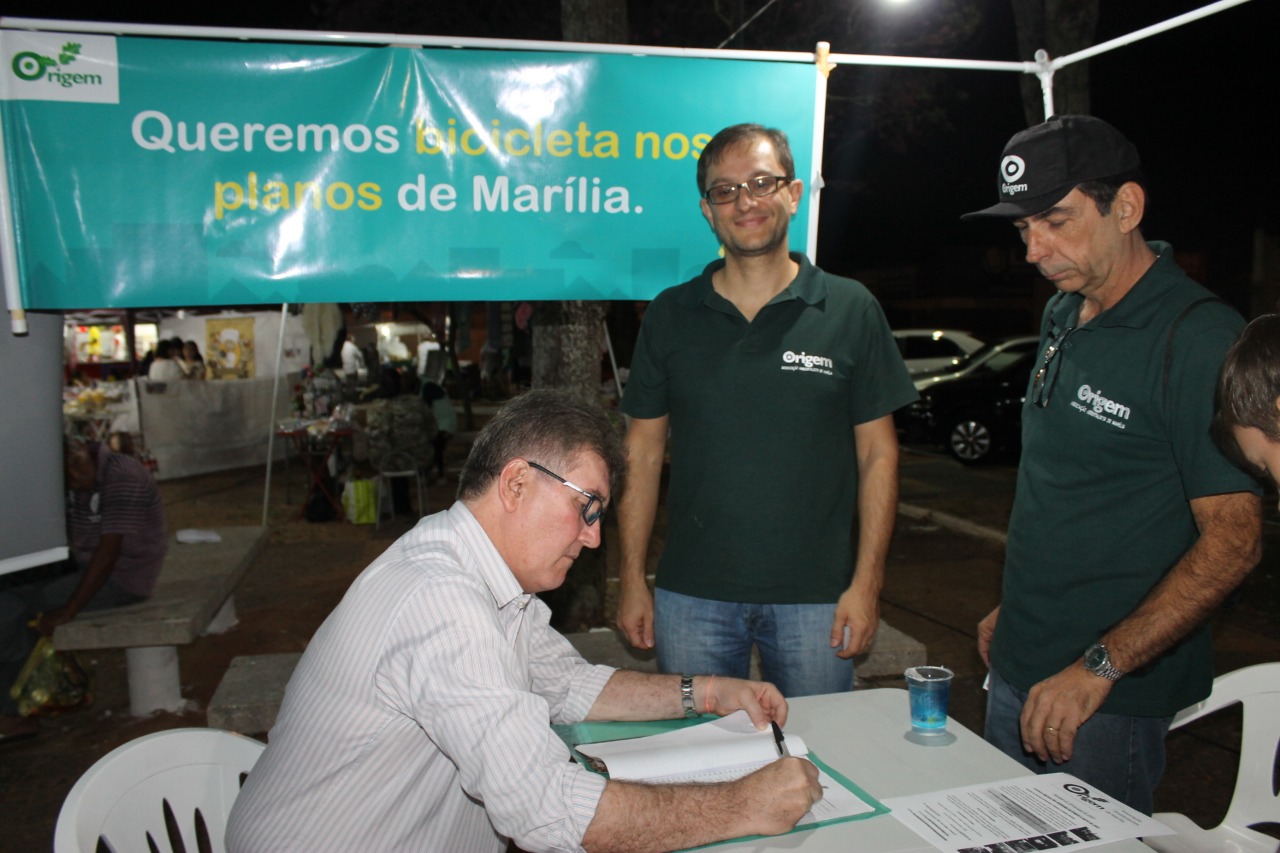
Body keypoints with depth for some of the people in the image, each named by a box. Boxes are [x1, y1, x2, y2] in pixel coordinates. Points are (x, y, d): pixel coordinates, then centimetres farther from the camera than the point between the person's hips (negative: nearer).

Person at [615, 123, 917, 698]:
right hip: (691, 595, 1)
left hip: (816, 595, -1)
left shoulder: (850, 310, -1)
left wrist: (866, 582, -5)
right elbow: (643, 453, 5)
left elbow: (877, 455, 1)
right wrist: (632, 579, 1)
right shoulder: (670, 315, 3)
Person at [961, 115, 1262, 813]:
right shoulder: (1062, 317, 7)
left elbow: (1231, 542, -21)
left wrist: (1099, 666, -24)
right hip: (1019, 673, 8)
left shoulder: (1199, 338, -18)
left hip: (1111, 698, -7)